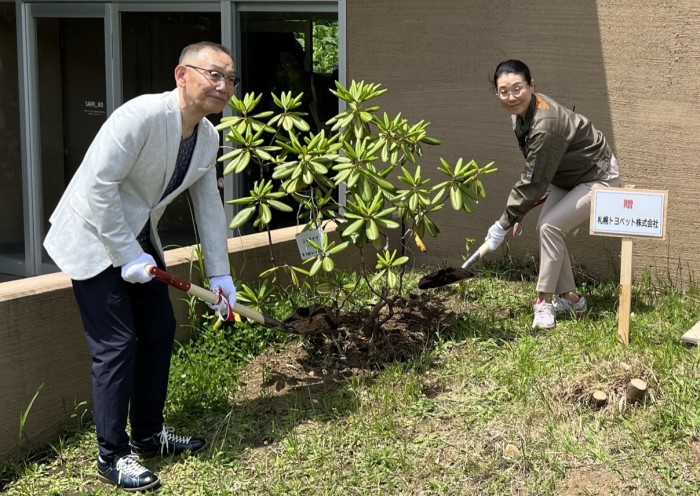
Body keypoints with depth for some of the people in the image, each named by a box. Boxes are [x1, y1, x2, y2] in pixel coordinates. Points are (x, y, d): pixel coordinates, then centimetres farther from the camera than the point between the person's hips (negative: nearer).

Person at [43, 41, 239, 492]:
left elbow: (209, 205, 6)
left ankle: (148, 434, 28)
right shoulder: (142, 115, -26)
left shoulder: (208, 137, -1)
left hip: (139, 239, 9)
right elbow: (99, 184, -28)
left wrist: (220, 274, 6)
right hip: (96, 240, -8)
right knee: (117, 344, -7)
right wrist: (126, 255, -24)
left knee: (160, 331, 11)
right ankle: (112, 456, 6)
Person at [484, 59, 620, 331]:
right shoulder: (522, 113, -9)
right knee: (547, 228, 1)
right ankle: (570, 298, 15)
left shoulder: (545, 125, -36)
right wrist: (518, 213, 0)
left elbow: (533, 182, -28)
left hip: (598, 178, -9)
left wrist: (504, 223, -19)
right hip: (566, 176, 9)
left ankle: (545, 302, -5)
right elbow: (534, 173, 3)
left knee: (550, 227, -18)